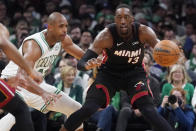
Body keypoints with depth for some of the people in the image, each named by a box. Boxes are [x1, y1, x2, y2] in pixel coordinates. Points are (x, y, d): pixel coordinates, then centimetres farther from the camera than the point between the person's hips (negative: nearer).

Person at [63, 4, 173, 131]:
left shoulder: (143, 32, -22)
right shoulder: (106, 36, -27)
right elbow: (81, 63, -28)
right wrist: (87, 65, -54)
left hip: (135, 73, 1)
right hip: (109, 73, -1)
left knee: (149, 110, -20)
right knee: (88, 108, -18)